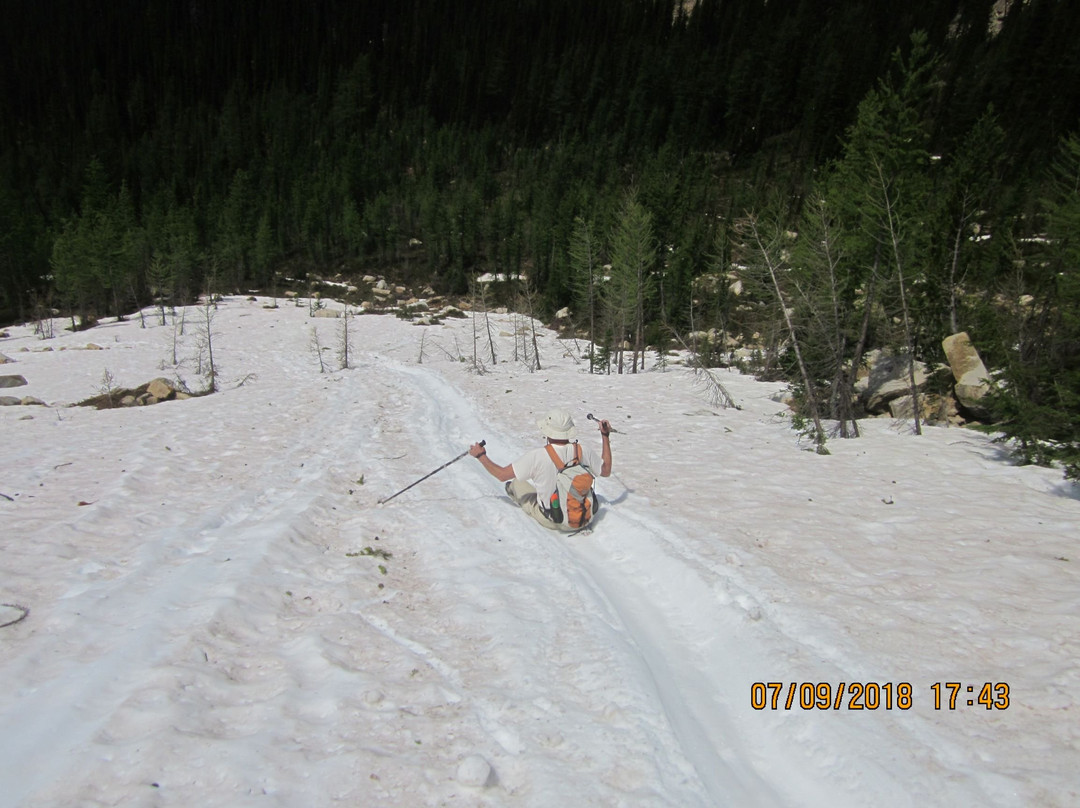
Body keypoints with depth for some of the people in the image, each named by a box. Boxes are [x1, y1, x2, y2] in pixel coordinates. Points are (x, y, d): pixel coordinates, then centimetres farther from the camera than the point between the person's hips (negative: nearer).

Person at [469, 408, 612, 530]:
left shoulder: (536, 457, -27)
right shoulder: (584, 452, -19)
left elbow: (502, 475, -17)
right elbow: (606, 471, 1)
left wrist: (481, 456, 0)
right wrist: (605, 436, 8)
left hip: (551, 521, -3)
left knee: (516, 484, 19)